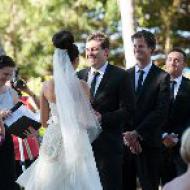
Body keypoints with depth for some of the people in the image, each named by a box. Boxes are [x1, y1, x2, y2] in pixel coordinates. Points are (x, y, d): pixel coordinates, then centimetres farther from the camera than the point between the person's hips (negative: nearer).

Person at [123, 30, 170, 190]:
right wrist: (126, 135, -8)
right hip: (125, 141, 3)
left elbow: (161, 111, -9)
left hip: (148, 143, -3)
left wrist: (137, 133, -14)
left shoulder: (162, 77, -1)